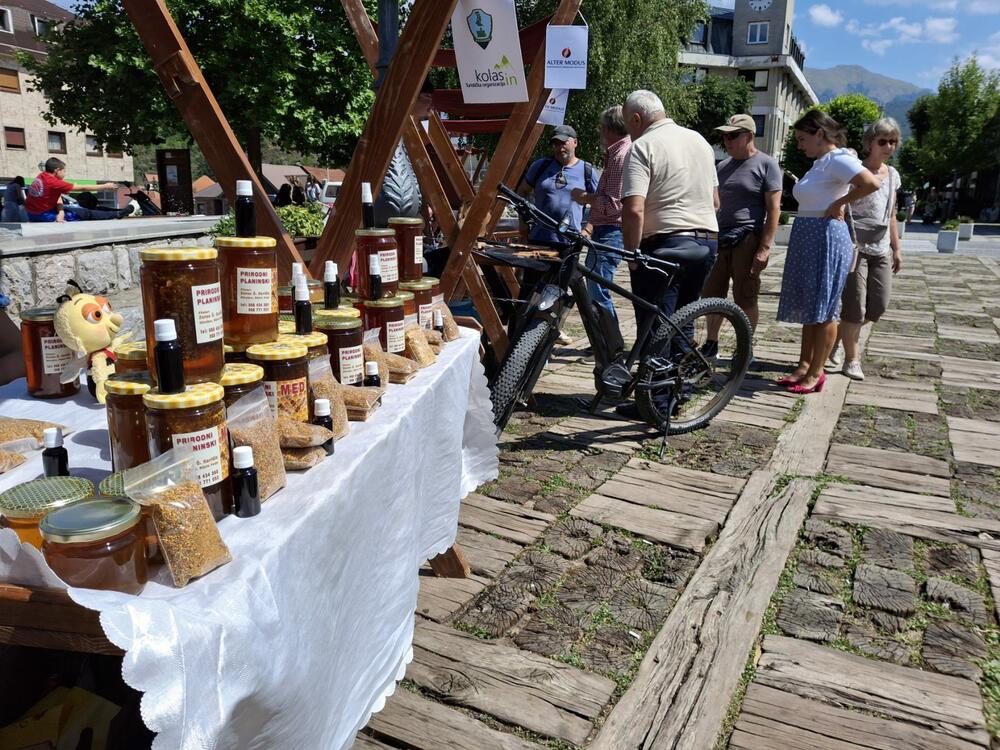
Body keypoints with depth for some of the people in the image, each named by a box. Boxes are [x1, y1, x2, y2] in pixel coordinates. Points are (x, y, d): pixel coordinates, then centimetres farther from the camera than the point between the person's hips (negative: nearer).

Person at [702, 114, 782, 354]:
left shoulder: (766, 164, -3)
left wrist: (764, 248, -16)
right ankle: (710, 343, 23)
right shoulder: (722, 166, 16)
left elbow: (774, 209, -8)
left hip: (747, 240, -6)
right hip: (719, 238, 6)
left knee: (745, 300, 0)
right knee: (711, 295, 9)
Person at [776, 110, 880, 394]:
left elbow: (871, 183, -27)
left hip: (826, 238, -10)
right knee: (808, 306, 12)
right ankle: (804, 365, 20)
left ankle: (816, 373, 4)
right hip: (807, 239, 10)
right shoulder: (821, 162, 16)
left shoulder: (838, 159, -13)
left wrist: (838, 204, -18)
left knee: (823, 309, -3)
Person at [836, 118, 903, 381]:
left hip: (881, 251, 7)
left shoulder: (892, 175, 14)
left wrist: (896, 249, 18)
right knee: (855, 308, -4)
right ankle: (852, 359, 11)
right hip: (855, 248, -7)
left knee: (879, 306, 5)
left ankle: (842, 334, 30)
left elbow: (891, 216, 19)